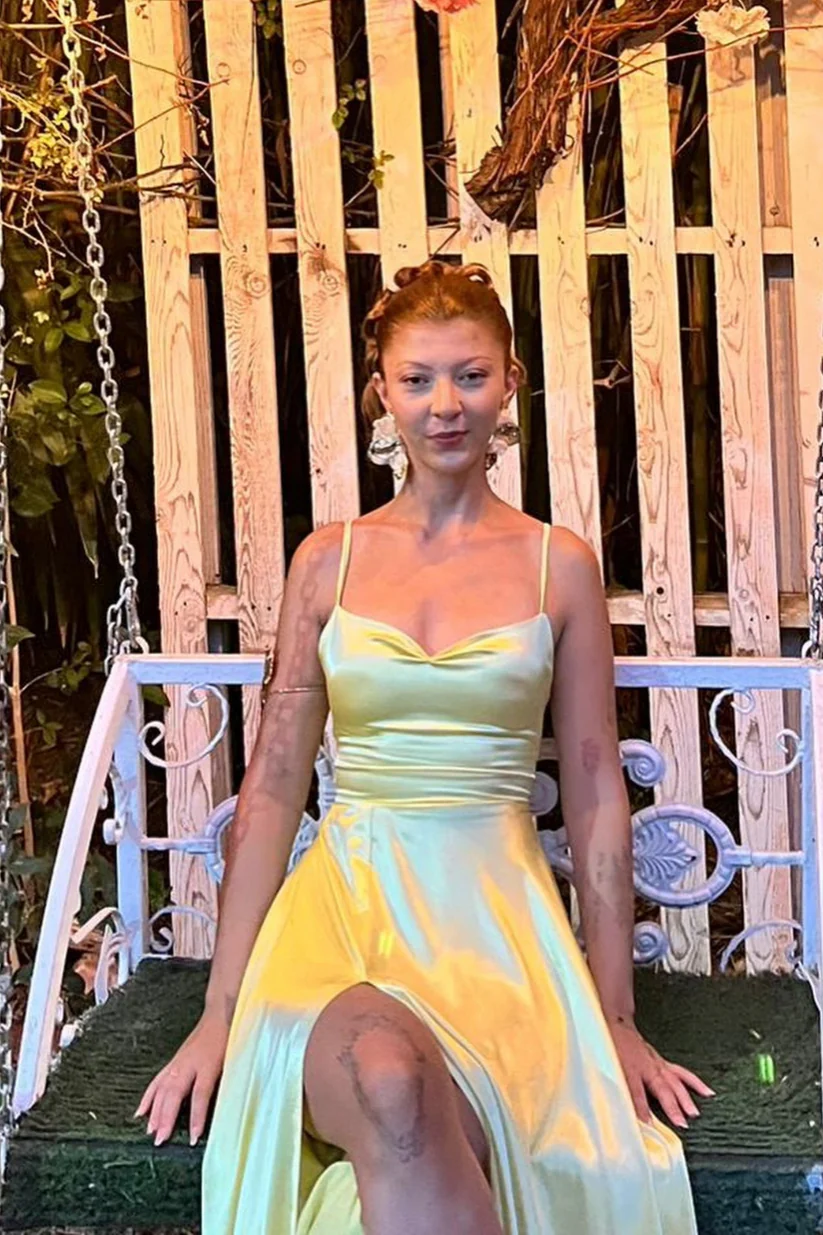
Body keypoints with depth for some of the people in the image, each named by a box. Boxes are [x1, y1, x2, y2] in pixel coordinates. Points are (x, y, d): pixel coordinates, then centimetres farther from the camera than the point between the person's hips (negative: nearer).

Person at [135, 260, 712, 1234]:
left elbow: (596, 796, 7)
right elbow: (271, 787, 7)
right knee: (389, 1081, -36)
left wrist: (616, 1017, 5)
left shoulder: (559, 565, 7)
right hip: (347, 898, 1)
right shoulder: (328, 560, 9)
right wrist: (220, 1012, 2)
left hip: (495, 908, 0)